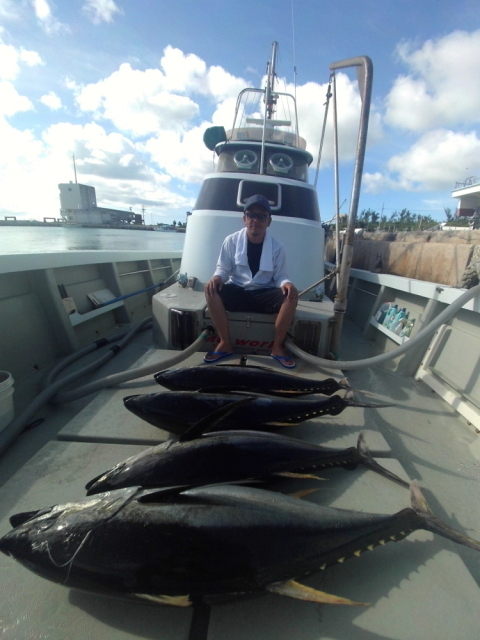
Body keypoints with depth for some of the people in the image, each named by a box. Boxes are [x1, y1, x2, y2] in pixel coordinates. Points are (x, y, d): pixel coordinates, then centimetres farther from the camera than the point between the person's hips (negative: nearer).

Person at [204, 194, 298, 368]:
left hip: (264, 295, 1)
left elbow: (279, 277, -1)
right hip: (237, 292, 0)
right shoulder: (232, 241, -4)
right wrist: (217, 277, -25)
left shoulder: (277, 247, -3)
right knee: (212, 290, -29)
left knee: (291, 297, -27)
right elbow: (223, 268, 0)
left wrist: (286, 283, -26)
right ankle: (225, 343, -15)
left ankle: (277, 346, -9)